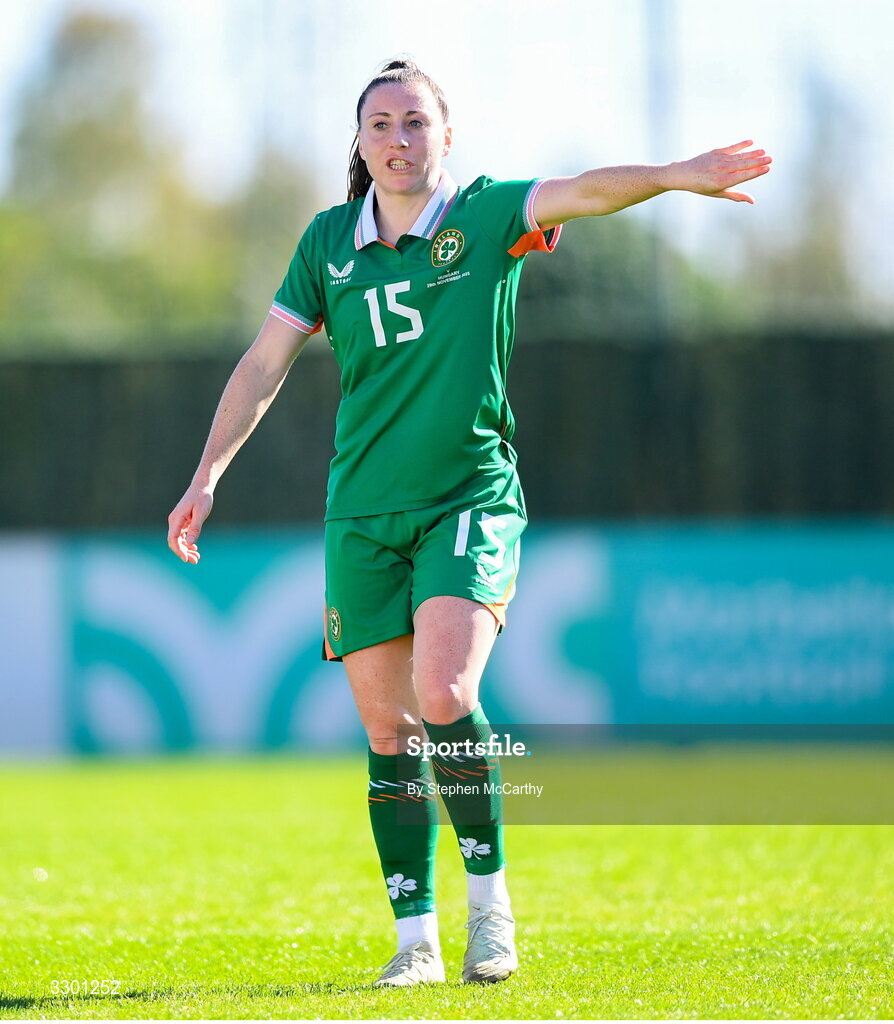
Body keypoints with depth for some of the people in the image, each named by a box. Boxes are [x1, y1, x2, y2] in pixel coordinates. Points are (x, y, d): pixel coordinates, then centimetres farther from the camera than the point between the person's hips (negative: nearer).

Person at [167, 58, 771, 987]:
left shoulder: (486, 216, -2)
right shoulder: (330, 241, 7)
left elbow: (585, 192, -20)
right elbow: (264, 364, 12)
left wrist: (674, 175, -38)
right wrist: (206, 477, 7)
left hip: (470, 501, -3)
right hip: (362, 516, 4)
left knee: (443, 696, -22)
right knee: (388, 731, 2)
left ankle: (489, 893, -5)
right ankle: (416, 937, 10)